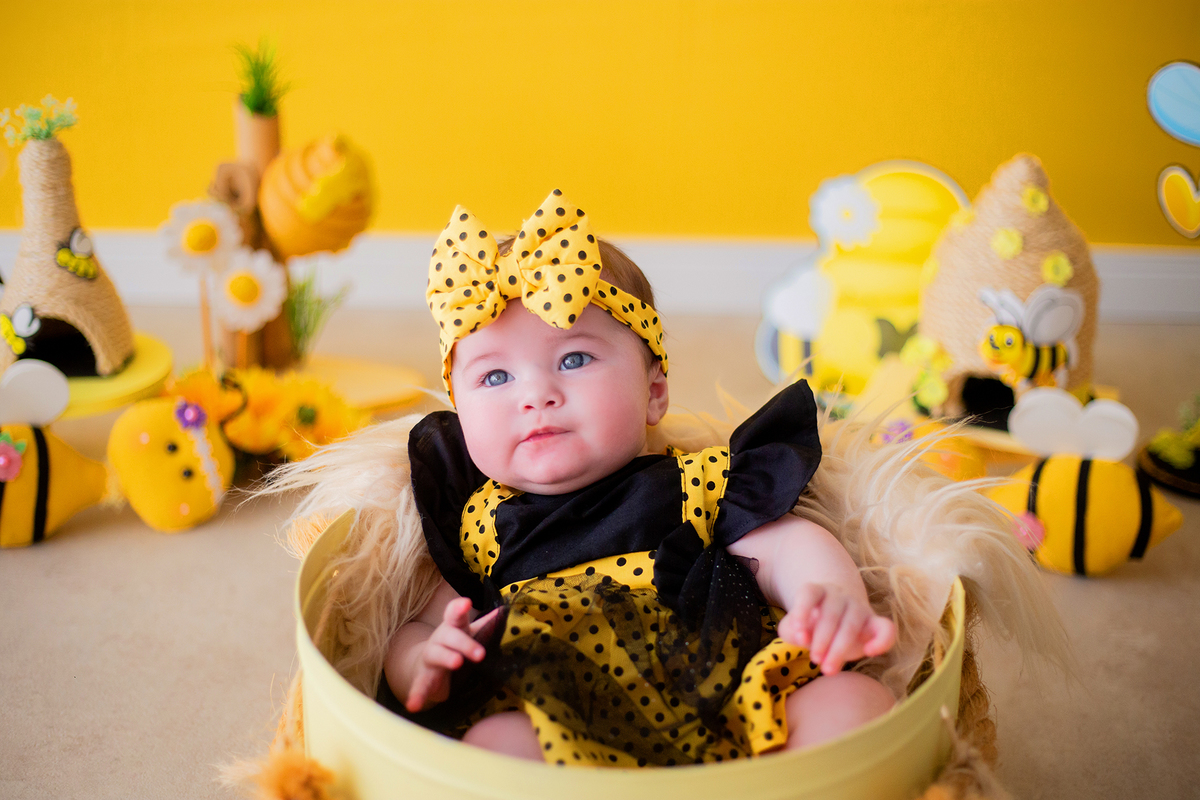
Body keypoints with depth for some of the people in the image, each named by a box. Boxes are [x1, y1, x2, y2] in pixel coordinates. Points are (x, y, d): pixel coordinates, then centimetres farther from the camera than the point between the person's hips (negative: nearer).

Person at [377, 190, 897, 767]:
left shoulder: (696, 484, 15)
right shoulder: (483, 524, 20)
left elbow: (787, 549, 4)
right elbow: (417, 629, 24)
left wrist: (835, 597, -20)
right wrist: (425, 664, -3)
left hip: (724, 722, 1)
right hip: (565, 735, 0)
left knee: (853, 700, -22)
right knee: (496, 738, -32)